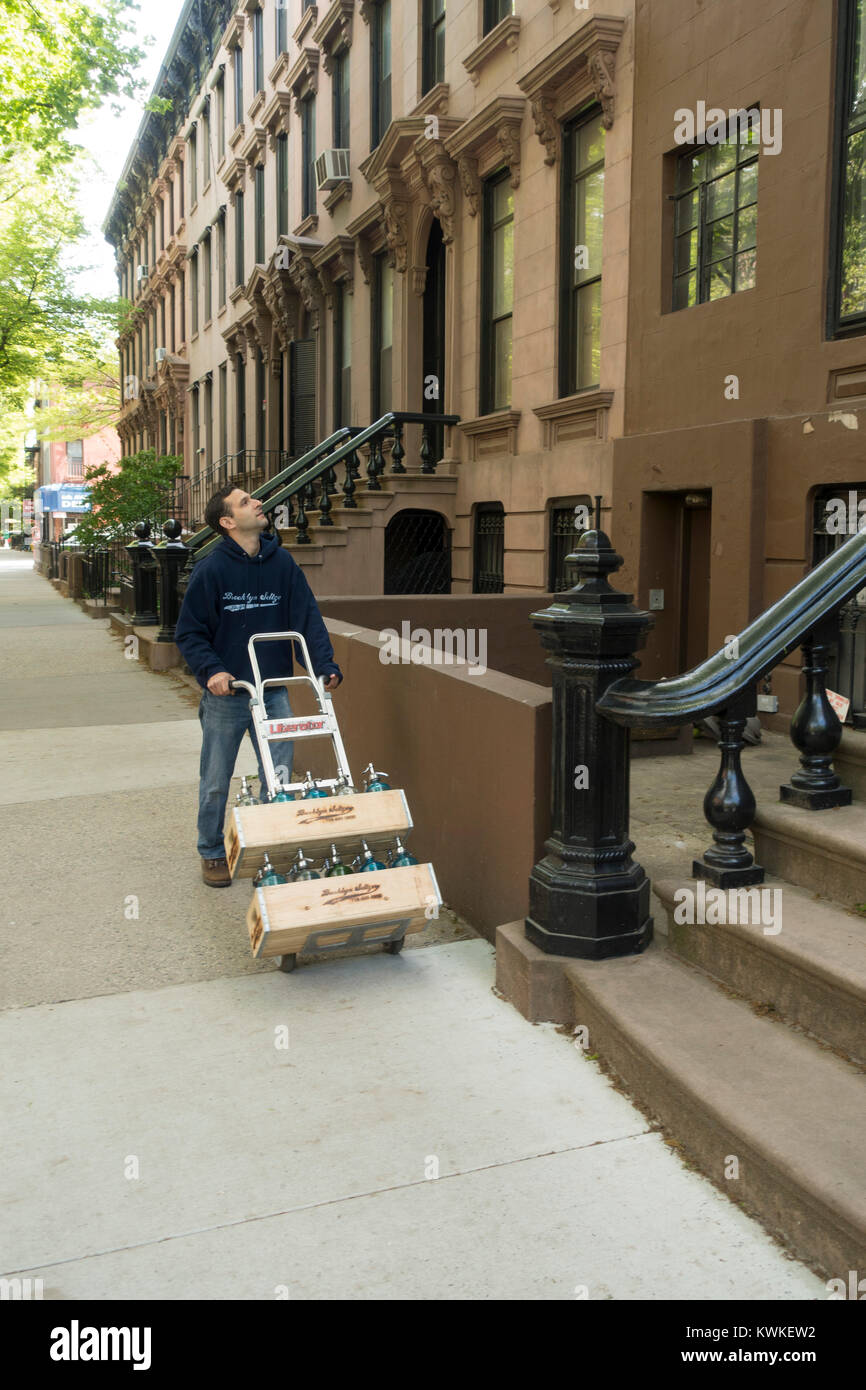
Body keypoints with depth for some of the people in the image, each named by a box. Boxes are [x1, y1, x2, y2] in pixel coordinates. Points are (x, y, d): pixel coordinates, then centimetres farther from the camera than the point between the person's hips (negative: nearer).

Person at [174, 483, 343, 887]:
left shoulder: (281, 562, 1)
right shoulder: (211, 569, -9)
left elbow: (307, 617, 1)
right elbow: (189, 632, -5)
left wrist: (325, 665, -10)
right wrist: (211, 670, -19)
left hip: (274, 692, 3)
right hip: (225, 693, -2)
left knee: (280, 779, 6)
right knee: (216, 783, 11)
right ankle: (211, 854, 30)